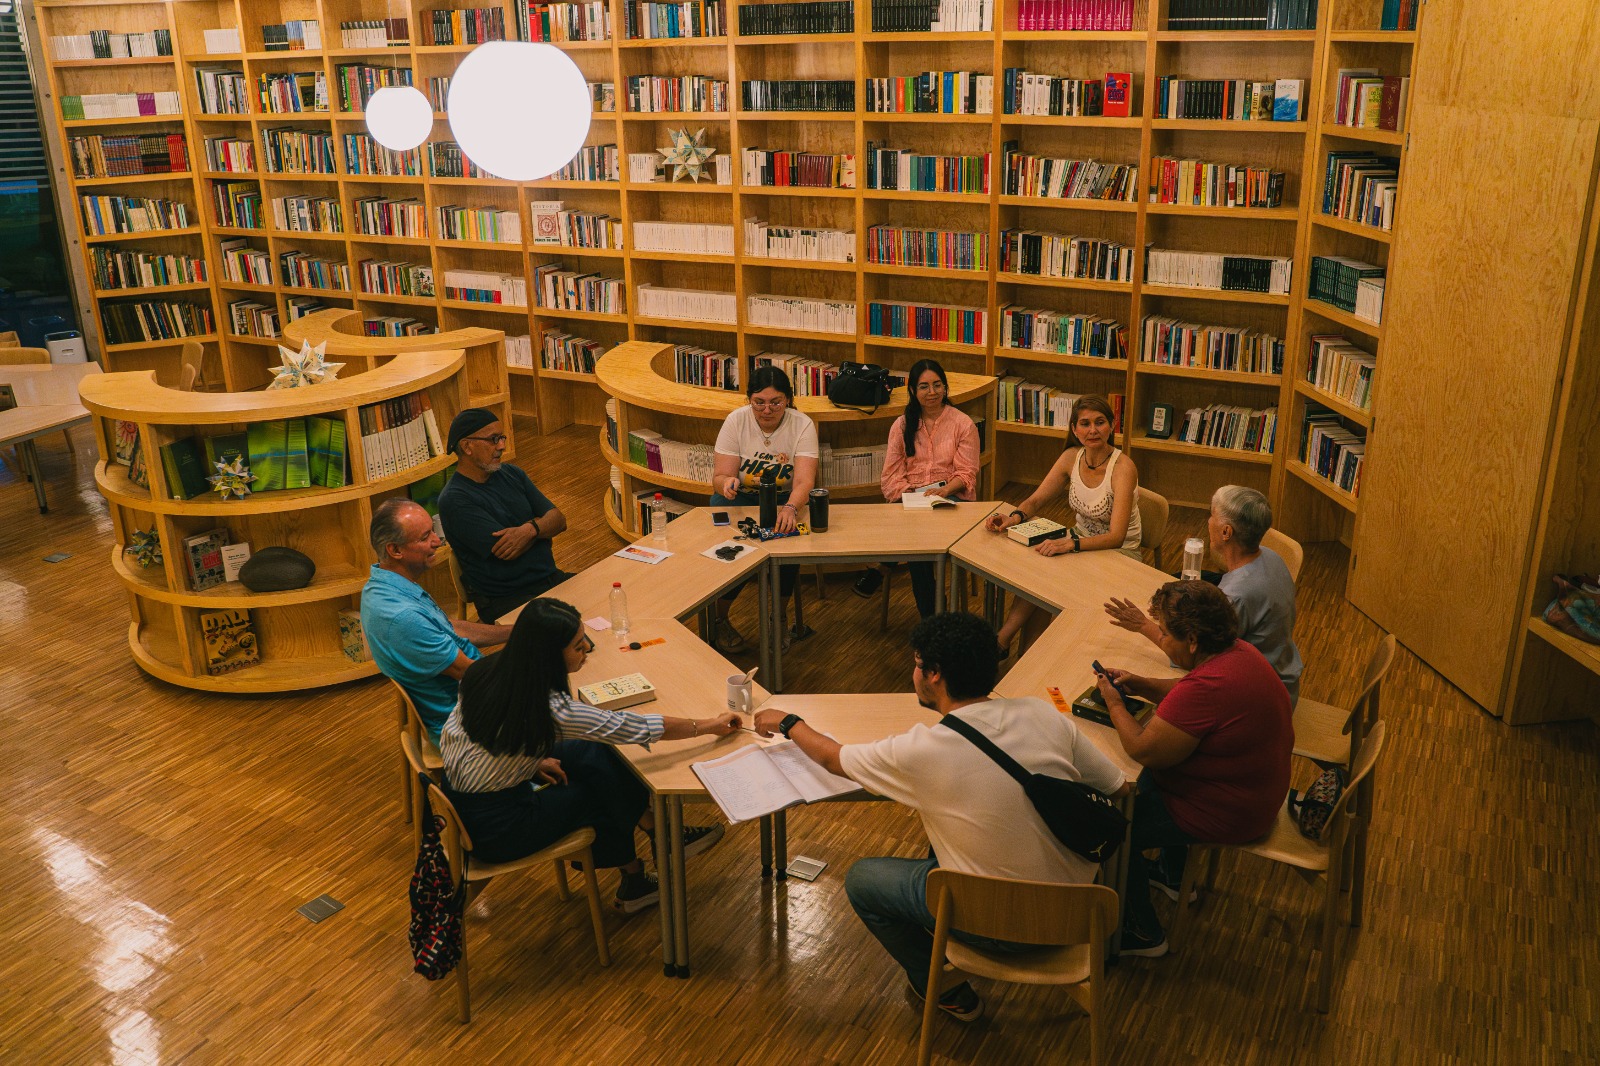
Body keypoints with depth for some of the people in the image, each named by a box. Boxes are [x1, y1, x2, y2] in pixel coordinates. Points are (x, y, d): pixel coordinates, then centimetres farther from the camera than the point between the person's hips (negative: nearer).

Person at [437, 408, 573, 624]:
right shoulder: (455, 500, -11)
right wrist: (541, 527, 1)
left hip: (551, 578, 7)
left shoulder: (511, 474, 13)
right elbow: (506, 551, -16)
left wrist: (530, 530, -15)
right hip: (506, 600, -7)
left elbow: (559, 520, 7)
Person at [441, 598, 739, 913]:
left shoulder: (491, 669, -8)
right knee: (600, 791, 8)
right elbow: (635, 728, -21)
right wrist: (710, 726, -10)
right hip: (493, 830, -7)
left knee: (595, 754, 5)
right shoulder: (551, 709, -29)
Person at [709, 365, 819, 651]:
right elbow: (720, 476, -14)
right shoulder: (736, 421, -11)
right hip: (739, 497, 0)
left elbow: (804, 481, -26)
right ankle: (717, 618, -5)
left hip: (784, 498, 0)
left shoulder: (802, 425, -14)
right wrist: (727, 483, -40)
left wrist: (790, 508, -48)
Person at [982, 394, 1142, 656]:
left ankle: (1001, 642, -8)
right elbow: (1036, 500, 4)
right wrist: (1016, 517, -19)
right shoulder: (1071, 458, -2)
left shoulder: (1122, 467, -22)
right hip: (1079, 540, 5)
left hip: (1117, 554, -5)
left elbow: (1116, 537, -28)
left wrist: (1070, 544, -42)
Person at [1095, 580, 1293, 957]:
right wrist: (1139, 685, 1)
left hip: (1224, 814, -10)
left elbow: (1144, 751, -26)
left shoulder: (1207, 687, -35)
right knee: (1146, 785, 30)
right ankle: (1175, 877, 49)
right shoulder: (1237, 651, -4)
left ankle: (1143, 934, 18)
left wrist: (1115, 705, -11)